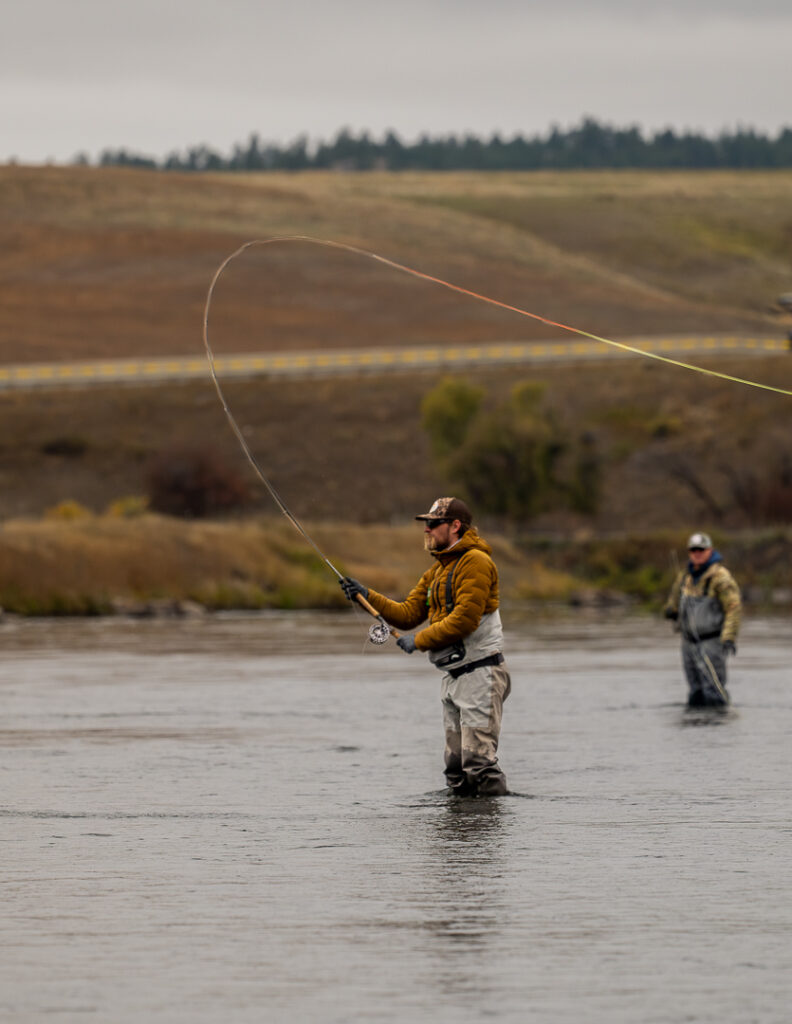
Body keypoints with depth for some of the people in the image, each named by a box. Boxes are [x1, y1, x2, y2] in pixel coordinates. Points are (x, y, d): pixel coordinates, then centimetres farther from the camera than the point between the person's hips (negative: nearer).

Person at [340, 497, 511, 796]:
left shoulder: (475, 561, -12)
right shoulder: (436, 571, 19)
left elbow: (464, 619, -20)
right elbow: (408, 614, 14)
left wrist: (419, 641, -14)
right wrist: (367, 596, 2)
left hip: (480, 674, -10)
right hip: (452, 677, 10)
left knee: (478, 759, -14)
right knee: (456, 764, 9)